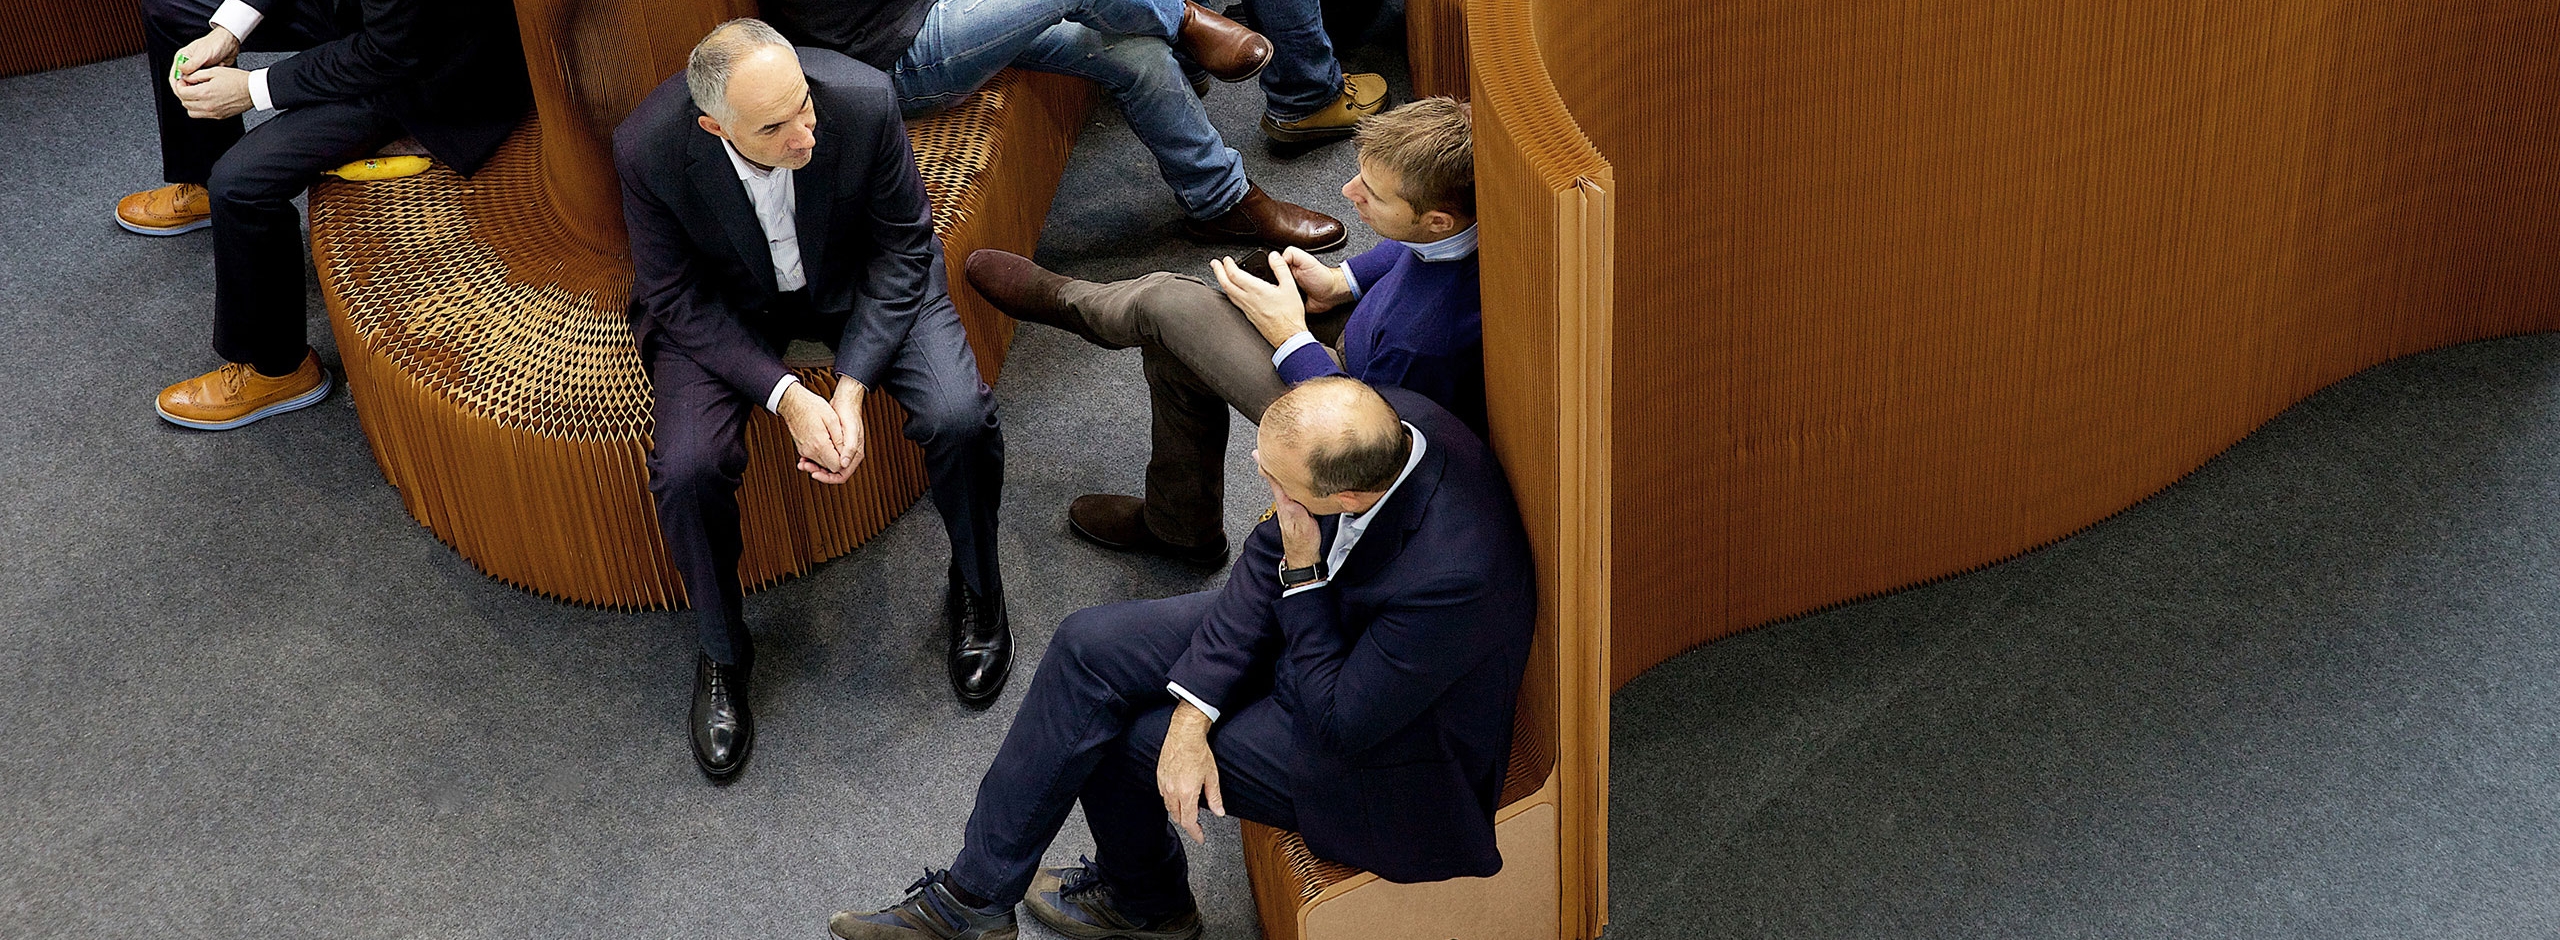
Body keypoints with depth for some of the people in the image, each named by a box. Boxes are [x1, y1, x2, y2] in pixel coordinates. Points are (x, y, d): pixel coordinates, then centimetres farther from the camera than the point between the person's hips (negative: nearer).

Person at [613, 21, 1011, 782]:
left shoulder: (862, 100, -31)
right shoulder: (648, 148, -30)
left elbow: (902, 248, -15)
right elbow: (679, 299, -16)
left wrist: (851, 388, -23)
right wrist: (785, 396, -28)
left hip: (858, 277, 0)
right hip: (725, 303, 0)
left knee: (959, 417, -23)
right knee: (687, 467, -24)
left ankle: (976, 595, 9)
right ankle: (722, 657, 6)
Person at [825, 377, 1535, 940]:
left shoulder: (1451, 575, -41)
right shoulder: (1377, 421, -20)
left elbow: (1342, 726, -27)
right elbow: (1267, 555, -7)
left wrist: (1303, 572, -26)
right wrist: (1192, 715, -13)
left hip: (1387, 742, -7)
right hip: (1318, 620, 7)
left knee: (1107, 736, -4)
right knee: (1088, 648, -3)